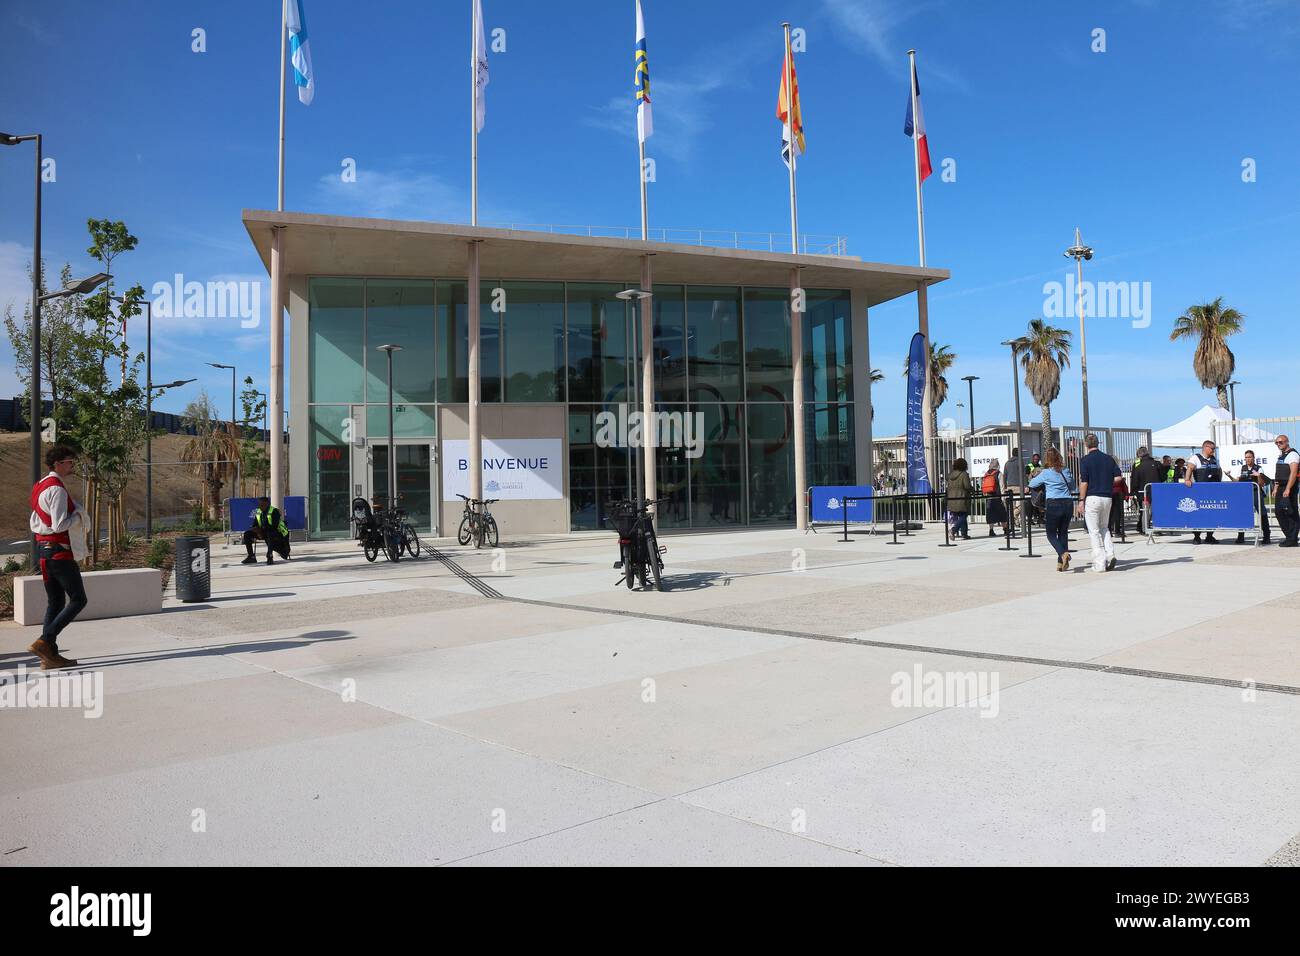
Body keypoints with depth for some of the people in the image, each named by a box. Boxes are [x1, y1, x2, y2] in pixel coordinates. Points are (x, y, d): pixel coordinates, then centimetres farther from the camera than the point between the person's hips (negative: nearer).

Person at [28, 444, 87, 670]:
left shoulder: (40, 486, 16)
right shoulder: (57, 489, -15)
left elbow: (34, 523, 20)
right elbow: (59, 525, -22)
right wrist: (76, 514, -6)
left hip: (42, 548, 10)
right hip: (59, 551, -10)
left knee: (55, 602, 11)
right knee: (78, 600, -5)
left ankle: (50, 655, 11)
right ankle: (44, 641, -10)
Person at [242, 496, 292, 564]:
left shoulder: (274, 511, -17)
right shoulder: (258, 512, 5)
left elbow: (274, 526, -25)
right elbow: (254, 526, 6)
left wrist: (261, 529, -30)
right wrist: (258, 532, -17)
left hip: (278, 533, -8)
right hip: (264, 533, 8)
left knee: (270, 534, -41)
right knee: (247, 534, -5)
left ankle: (269, 556, -36)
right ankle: (251, 557, -1)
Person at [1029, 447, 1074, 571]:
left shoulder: (1046, 473, -6)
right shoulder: (1066, 471, 8)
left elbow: (1031, 484, 4)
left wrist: (1036, 475, 25)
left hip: (1054, 504, -5)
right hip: (1068, 503, 5)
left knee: (1051, 534, 6)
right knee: (1063, 533, 13)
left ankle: (1063, 553, -20)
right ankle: (1061, 563, 11)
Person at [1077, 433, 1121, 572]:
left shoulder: (1085, 460, -7)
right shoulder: (1109, 458, 8)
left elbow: (1084, 483, -11)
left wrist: (1081, 501, -7)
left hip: (1092, 498, -5)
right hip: (1107, 498, 5)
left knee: (1094, 531, 0)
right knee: (1104, 528, 20)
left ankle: (1099, 563, -1)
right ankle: (1110, 554, 1)